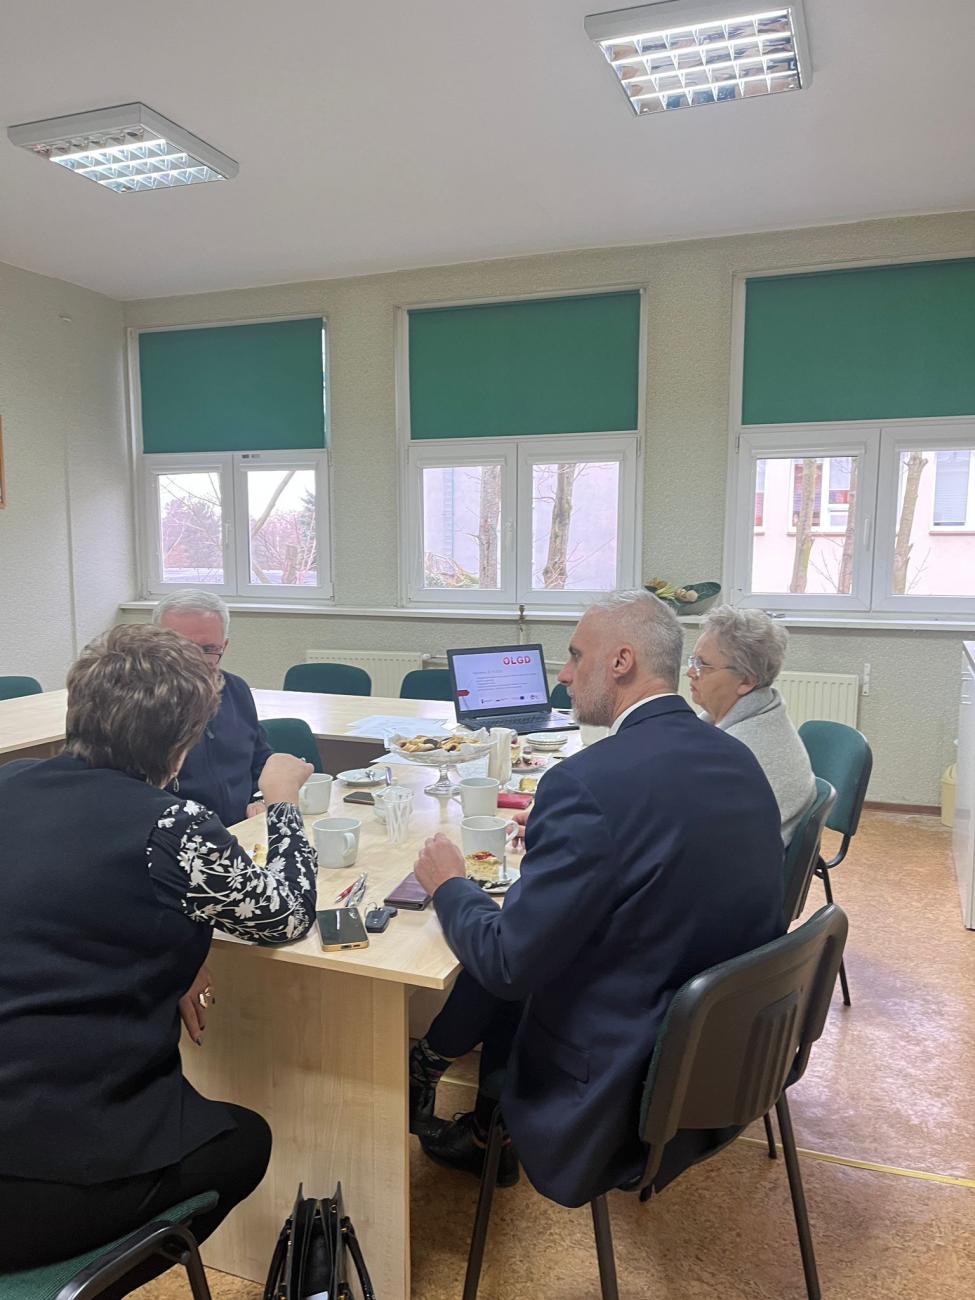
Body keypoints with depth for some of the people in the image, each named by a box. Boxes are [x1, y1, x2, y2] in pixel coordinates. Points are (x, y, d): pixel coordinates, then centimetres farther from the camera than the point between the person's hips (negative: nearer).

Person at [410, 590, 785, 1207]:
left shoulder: (590, 783, -27)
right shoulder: (738, 758, -3)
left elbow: (508, 964, -22)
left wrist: (448, 884, -4)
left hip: (627, 1085, -7)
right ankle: (484, 1127, 35)